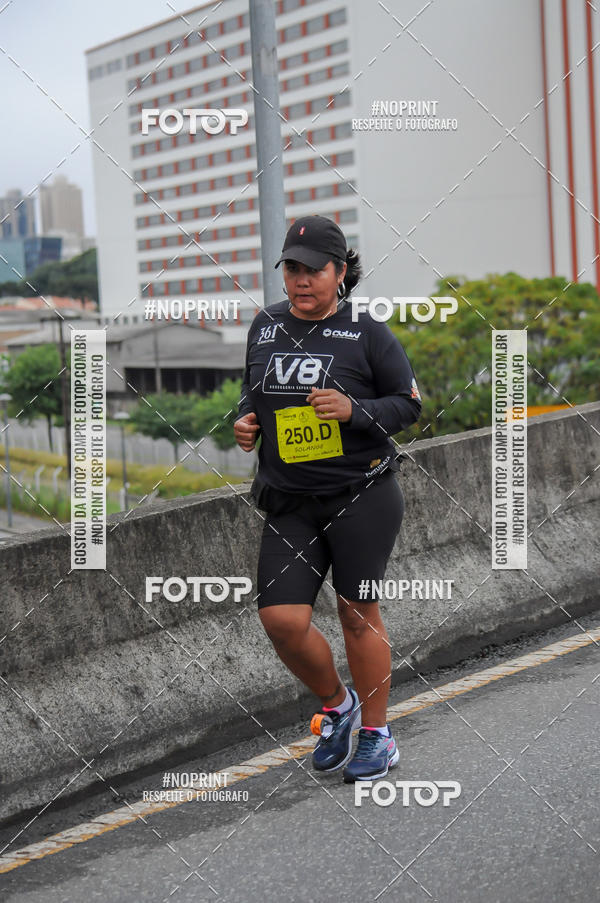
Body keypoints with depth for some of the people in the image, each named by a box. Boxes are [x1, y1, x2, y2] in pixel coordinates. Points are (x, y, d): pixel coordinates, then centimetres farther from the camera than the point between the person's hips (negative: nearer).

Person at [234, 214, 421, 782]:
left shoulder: (367, 332, -3)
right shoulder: (265, 325, 10)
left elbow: (409, 404, 0)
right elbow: (251, 388, 24)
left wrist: (353, 410, -16)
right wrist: (245, 419, 3)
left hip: (362, 495, -3)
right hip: (289, 501, 4)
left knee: (358, 614, 4)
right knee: (281, 619, -7)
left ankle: (377, 736, 23)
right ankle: (336, 704, 22)